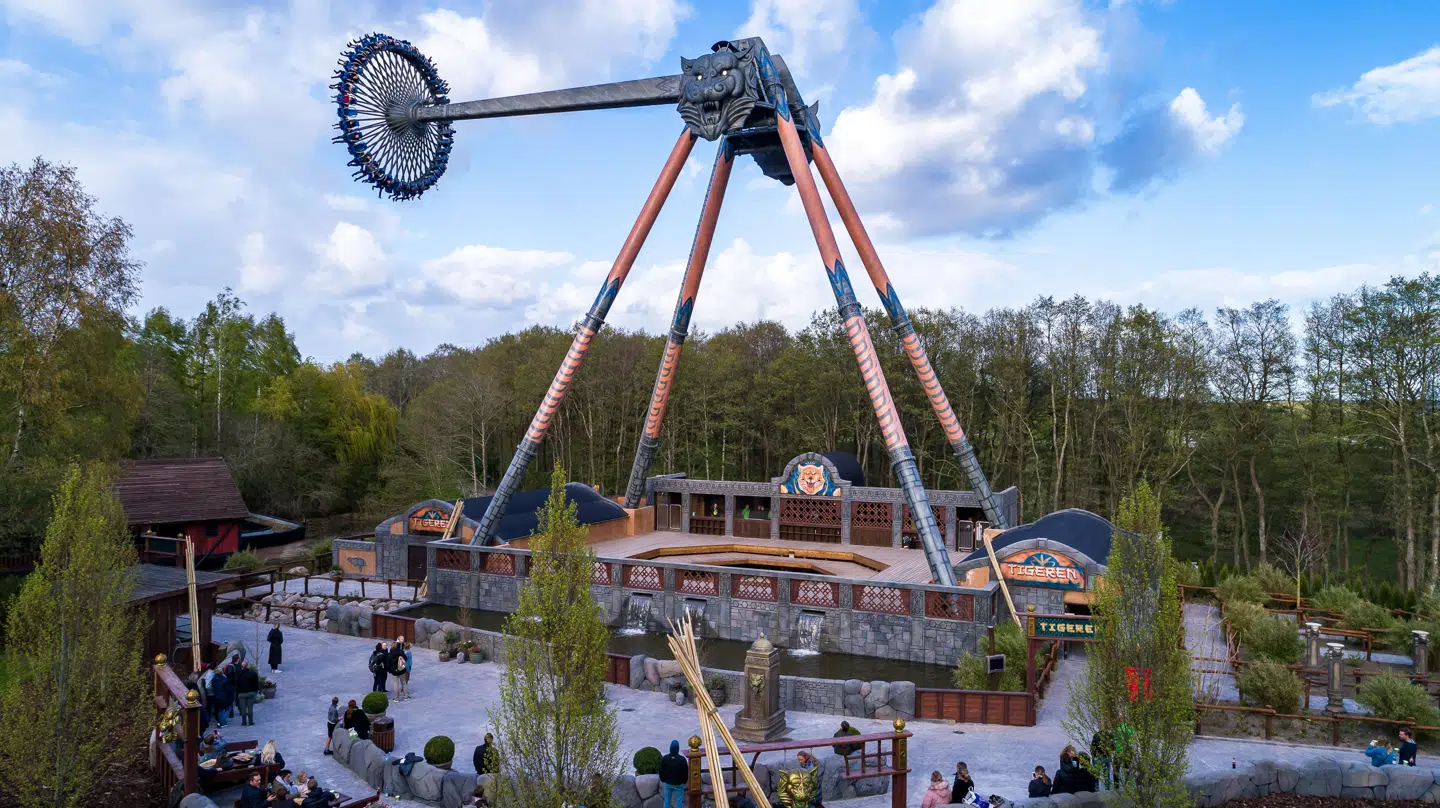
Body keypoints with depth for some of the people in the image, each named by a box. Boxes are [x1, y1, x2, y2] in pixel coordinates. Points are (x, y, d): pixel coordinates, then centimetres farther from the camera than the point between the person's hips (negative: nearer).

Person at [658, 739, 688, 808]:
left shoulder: (664, 758, -15)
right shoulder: (682, 759, -21)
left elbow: (661, 772, -4)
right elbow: (686, 772, -11)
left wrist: (663, 780, 14)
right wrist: (684, 781, 8)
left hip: (667, 783, 2)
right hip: (679, 784, -2)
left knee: (667, 801, 16)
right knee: (679, 802, 10)